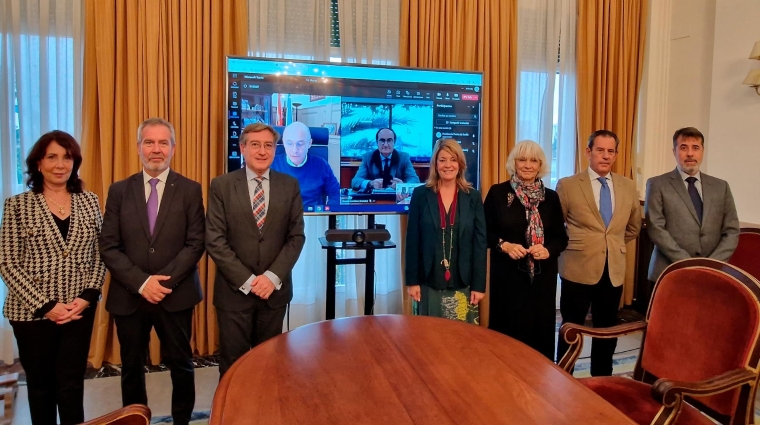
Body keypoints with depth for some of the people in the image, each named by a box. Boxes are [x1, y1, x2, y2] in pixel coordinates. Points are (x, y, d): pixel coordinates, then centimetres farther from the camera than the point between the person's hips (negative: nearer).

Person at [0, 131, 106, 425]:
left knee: (71, 382, 7)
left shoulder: (89, 202, 3)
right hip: (32, 311, -1)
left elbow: (101, 255, 3)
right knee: (40, 382, 14)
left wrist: (87, 296, -9)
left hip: (80, 310, 1)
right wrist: (45, 305, -13)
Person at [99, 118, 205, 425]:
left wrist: (165, 281, -15)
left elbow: (195, 244, -6)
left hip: (176, 295, -1)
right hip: (129, 296, 2)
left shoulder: (190, 190, -1)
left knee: (181, 365, 11)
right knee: (131, 368, 14)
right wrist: (141, 283, -13)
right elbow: (109, 247, -1)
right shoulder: (119, 190, 3)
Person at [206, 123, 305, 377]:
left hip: (275, 290, 2)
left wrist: (273, 277, -12)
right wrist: (247, 280, -13)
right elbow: (214, 240, -8)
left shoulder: (290, 185, 2)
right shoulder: (221, 185, -3)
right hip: (234, 290, -1)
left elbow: (296, 236, 0)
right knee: (232, 363, 9)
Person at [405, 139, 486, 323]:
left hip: (463, 284, 1)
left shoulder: (473, 197, 2)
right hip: (429, 283, 0)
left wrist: (479, 285, -3)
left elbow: (480, 242, 1)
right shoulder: (421, 194, 0)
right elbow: (412, 240, 0)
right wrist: (412, 280, -3)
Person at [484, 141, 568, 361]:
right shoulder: (498, 192, -1)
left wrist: (548, 250, -11)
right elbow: (485, 231, 1)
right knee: (508, 329, 1)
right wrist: (504, 245, -16)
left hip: (542, 275, 2)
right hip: (508, 274, -2)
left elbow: (562, 237, 8)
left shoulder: (551, 197, 6)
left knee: (540, 328, 6)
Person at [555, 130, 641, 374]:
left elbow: (633, 227, 20)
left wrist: (614, 245, 14)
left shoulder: (629, 187, 6)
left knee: (607, 332, 14)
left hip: (614, 270, 4)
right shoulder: (567, 185, -6)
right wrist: (569, 247, 2)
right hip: (578, 269, -4)